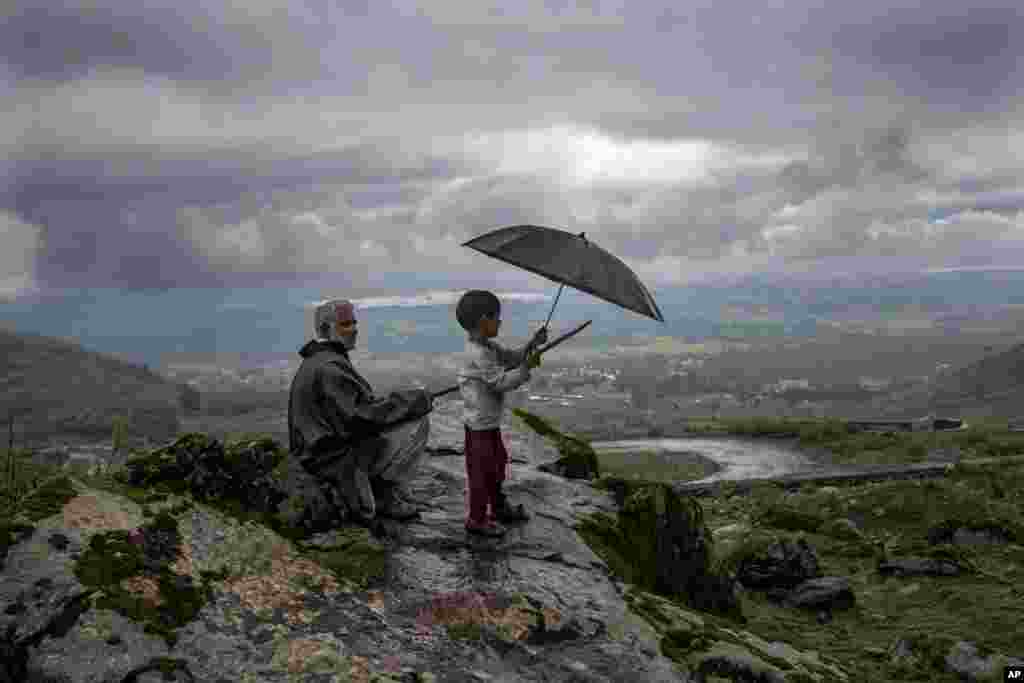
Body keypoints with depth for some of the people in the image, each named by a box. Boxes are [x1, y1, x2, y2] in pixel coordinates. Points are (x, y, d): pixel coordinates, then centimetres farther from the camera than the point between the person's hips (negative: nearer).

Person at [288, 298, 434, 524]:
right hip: (337, 457, -11)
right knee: (418, 423, -12)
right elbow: (361, 417, -26)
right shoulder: (329, 368, -21)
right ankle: (385, 496, -2)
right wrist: (413, 400, -18)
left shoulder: (315, 362, 13)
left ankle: (390, 497, 15)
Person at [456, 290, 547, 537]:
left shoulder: (488, 346, 6)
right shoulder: (479, 354, -25)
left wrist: (532, 345, -2)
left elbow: (510, 358, 12)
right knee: (480, 470, 0)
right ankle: (476, 519, 12)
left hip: (490, 421, 11)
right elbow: (501, 382, -26)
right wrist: (527, 368, -20)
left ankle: (498, 507, 38)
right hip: (480, 423, -11)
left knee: (496, 464, 23)